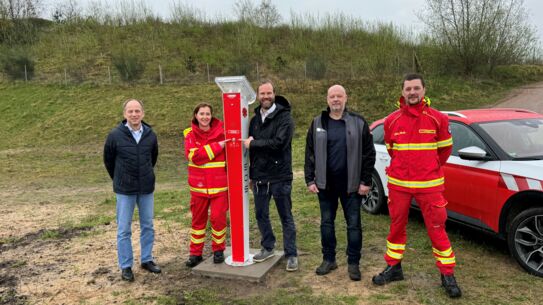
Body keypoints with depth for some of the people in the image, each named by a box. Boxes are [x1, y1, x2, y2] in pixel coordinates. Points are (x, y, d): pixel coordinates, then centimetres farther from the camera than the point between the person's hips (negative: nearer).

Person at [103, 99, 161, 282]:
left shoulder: (150, 135, -3)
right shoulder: (115, 135, -10)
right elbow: (108, 160, 5)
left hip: (146, 188, 3)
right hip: (125, 190, -3)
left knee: (148, 226, 12)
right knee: (124, 229, 5)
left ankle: (147, 260, 28)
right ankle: (126, 266, 18)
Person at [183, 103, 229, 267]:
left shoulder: (222, 132, -4)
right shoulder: (190, 134, -2)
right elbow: (194, 156, -17)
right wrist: (218, 146, -21)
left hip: (219, 184, -1)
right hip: (198, 185, 1)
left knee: (218, 217, 3)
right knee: (198, 219, 12)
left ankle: (218, 249, 24)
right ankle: (195, 252, 25)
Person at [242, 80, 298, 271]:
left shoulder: (284, 117, -9)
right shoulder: (255, 120, 11)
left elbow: (279, 142, -24)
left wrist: (253, 143, -17)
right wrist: (250, 175, 15)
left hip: (280, 177, -6)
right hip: (259, 177, 6)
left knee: (286, 217, 5)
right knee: (261, 215, 15)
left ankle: (291, 254, 16)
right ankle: (267, 248, 33)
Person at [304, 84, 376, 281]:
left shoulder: (358, 122, -1)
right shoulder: (317, 123, 5)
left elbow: (368, 153, -1)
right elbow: (310, 154, 6)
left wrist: (366, 181, -6)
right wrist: (310, 180, 1)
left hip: (351, 184, -2)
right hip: (325, 184, 2)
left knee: (354, 224, 5)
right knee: (326, 222, 12)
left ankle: (353, 263, 20)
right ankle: (329, 259, 27)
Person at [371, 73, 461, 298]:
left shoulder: (437, 118, -3)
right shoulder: (391, 121, 1)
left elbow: (445, 148, 9)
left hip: (429, 185, -2)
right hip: (398, 184, 2)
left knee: (437, 229, 3)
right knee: (397, 226, 13)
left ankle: (447, 275, 18)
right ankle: (393, 267, 28)